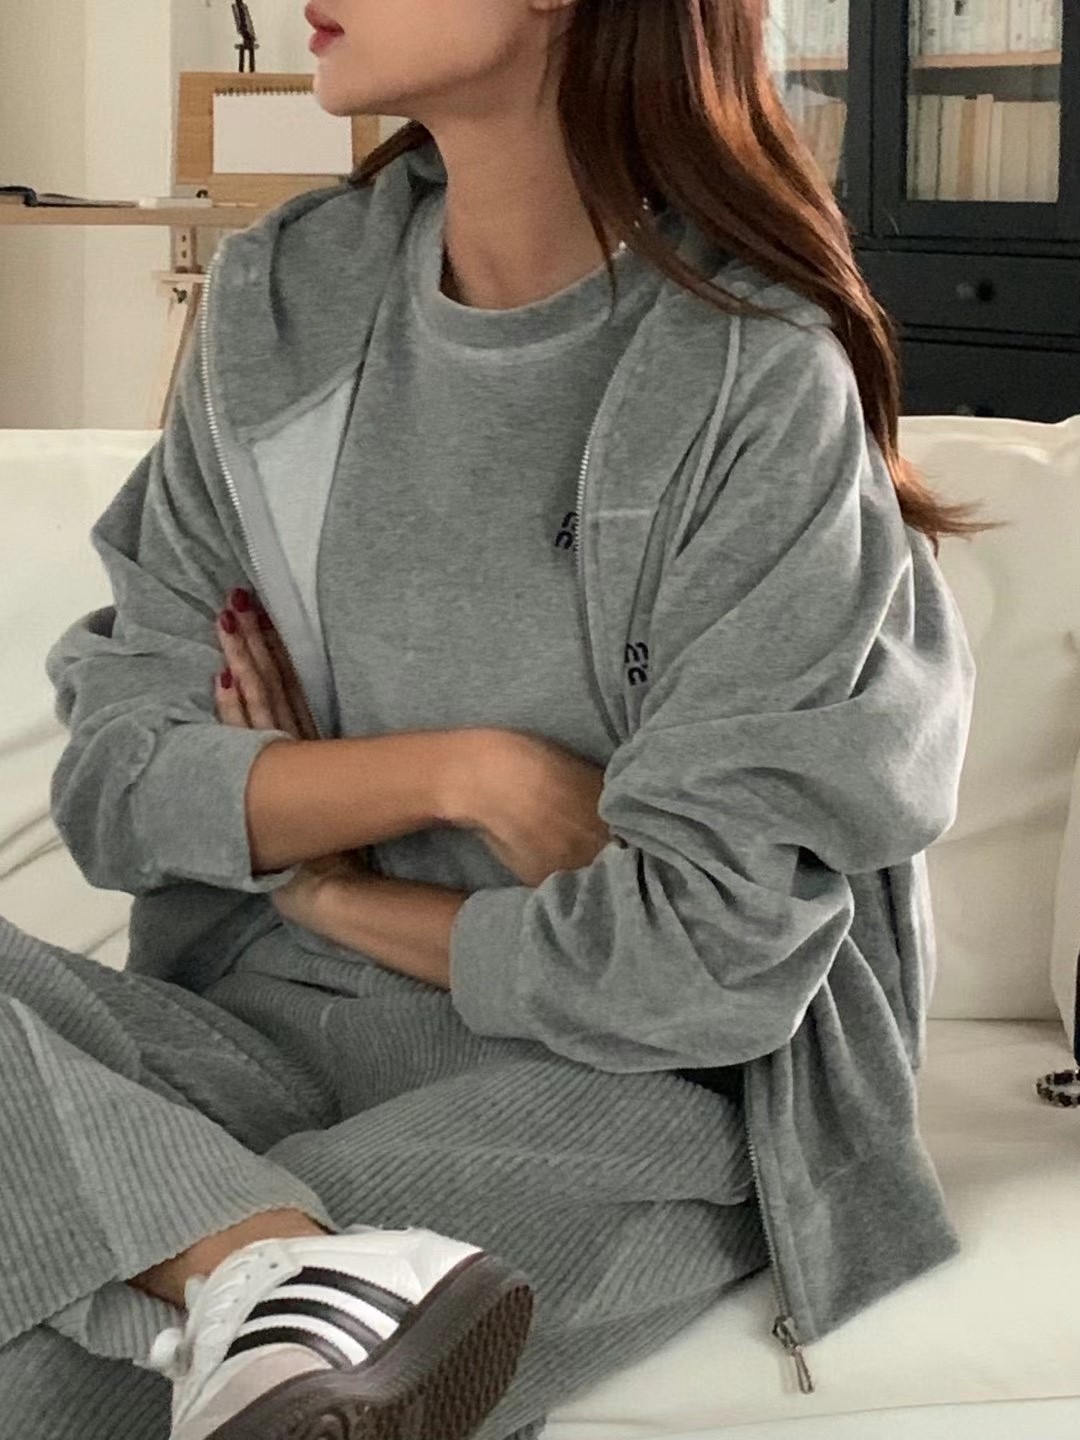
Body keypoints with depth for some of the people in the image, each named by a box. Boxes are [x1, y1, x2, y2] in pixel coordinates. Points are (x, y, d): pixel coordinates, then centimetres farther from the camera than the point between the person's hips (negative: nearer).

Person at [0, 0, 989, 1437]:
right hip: (270, 1036, 7)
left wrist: (333, 894, -1)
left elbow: (709, 956, -13)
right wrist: (459, 772, -14)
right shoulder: (284, 299, 5)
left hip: (619, 1095, -6)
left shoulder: (763, 379, -12)